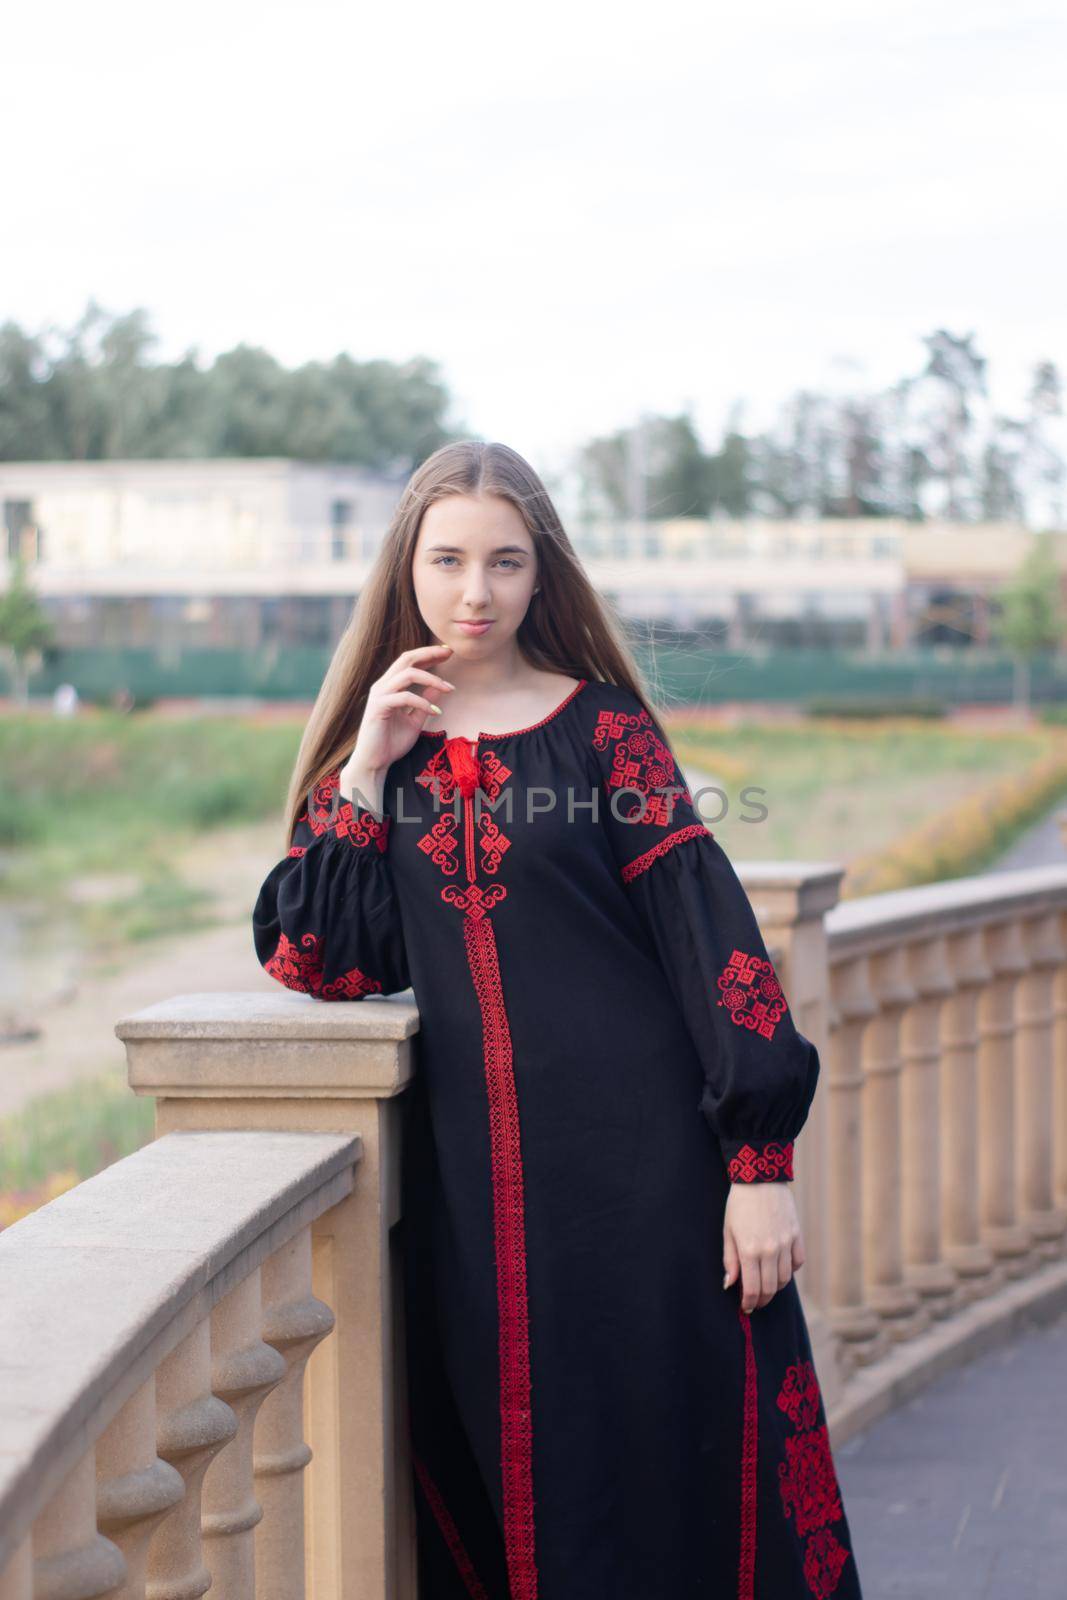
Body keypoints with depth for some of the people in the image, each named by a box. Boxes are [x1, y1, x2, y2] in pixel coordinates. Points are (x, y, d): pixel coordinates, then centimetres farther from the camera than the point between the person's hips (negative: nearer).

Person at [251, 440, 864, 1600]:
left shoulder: (602, 726, 2)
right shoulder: (372, 744, 11)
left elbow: (711, 933, -4)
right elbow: (310, 960, 3)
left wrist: (760, 1160, -12)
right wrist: (367, 773, -6)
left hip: (639, 1154, -2)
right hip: (468, 1170, 3)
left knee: (672, 1453, -1)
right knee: (497, 1467, 6)